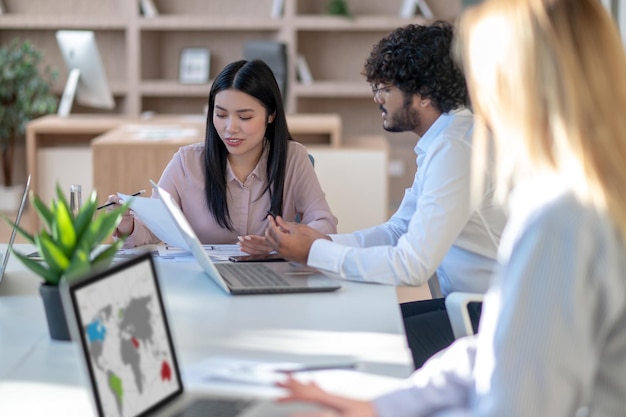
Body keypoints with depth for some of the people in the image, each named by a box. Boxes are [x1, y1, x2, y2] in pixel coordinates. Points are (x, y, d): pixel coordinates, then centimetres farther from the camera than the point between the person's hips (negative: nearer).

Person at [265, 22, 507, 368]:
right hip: (465, 304, 10)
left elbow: (411, 266, -25)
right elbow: (398, 230, 16)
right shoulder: (439, 142, 12)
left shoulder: (454, 150, -21)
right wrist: (323, 241, 0)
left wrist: (314, 253, -16)